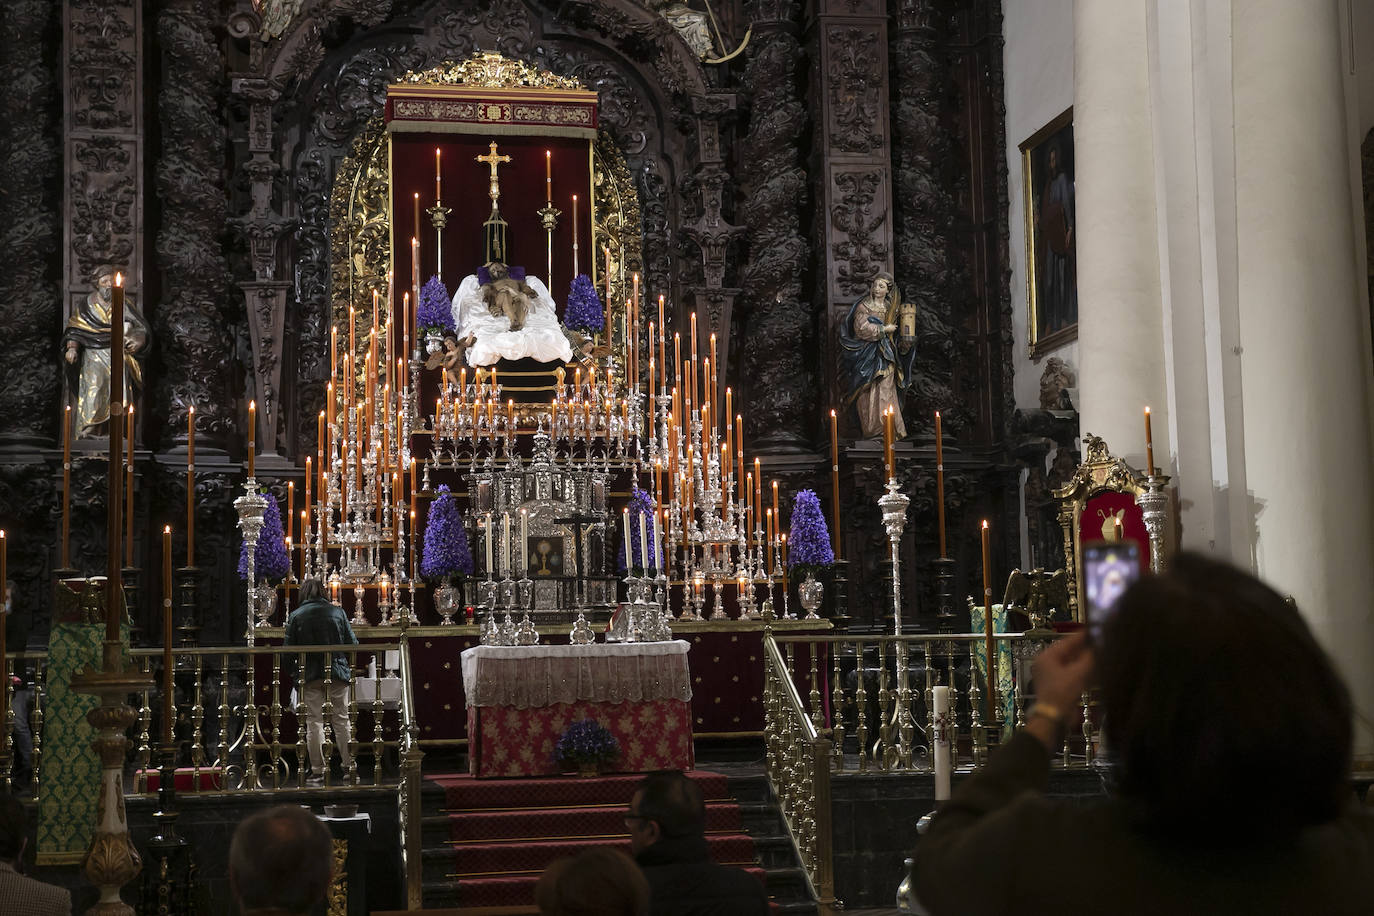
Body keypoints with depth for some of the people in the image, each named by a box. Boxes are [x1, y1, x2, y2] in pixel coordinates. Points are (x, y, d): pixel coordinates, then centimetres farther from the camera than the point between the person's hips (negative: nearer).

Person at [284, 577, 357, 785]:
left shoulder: (296, 616, -1)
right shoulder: (337, 612, 3)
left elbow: (288, 649, -2)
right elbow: (352, 643, 4)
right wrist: (349, 669, 19)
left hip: (310, 675, -1)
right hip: (337, 673, 1)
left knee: (314, 723, 2)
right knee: (341, 720, 7)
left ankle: (318, 772, 1)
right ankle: (349, 767, 7)